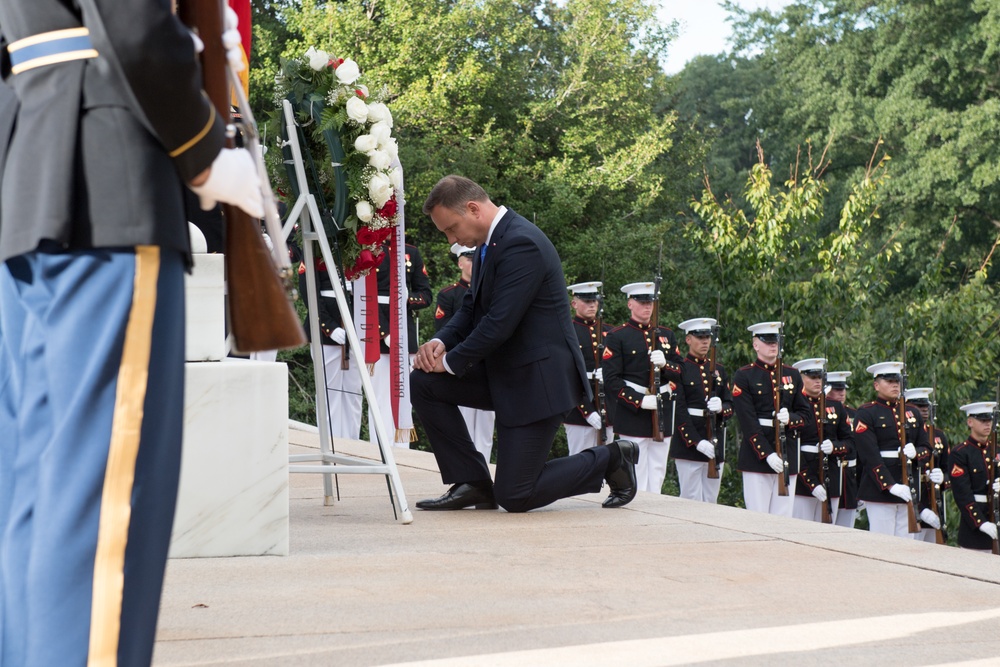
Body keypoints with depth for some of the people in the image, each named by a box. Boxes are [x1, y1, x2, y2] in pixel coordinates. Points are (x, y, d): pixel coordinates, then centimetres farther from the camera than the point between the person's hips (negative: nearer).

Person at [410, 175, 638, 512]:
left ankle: (610, 460, 12)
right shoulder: (490, 243, 9)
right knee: (423, 383, -4)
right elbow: (472, 307, 14)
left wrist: (451, 362, -14)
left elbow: (500, 323, -26)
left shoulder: (522, 244, -22)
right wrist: (441, 342, -5)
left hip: (537, 379, -9)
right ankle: (472, 483, 4)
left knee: (513, 496, -8)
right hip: (503, 371, 9)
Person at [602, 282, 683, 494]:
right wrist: (639, 401, -17)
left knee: (657, 475, 7)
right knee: (636, 479, -6)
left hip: (663, 414, 5)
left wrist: (665, 364, -10)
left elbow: (680, 372, 12)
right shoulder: (617, 336, -1)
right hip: (633, 416, -5)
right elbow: (611, 379, -7)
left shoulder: (666, 335, 15)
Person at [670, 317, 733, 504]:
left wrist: (721, 408, -12)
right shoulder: (680, 369, -3)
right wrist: (697, 442, -18)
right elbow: (679, 411, -9)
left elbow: (731, 406, 13)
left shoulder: (719, 369, 15)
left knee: (711, 501, 7)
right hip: (689, 444, -5)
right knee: (692, 501, -5)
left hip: (715, 444, 5)